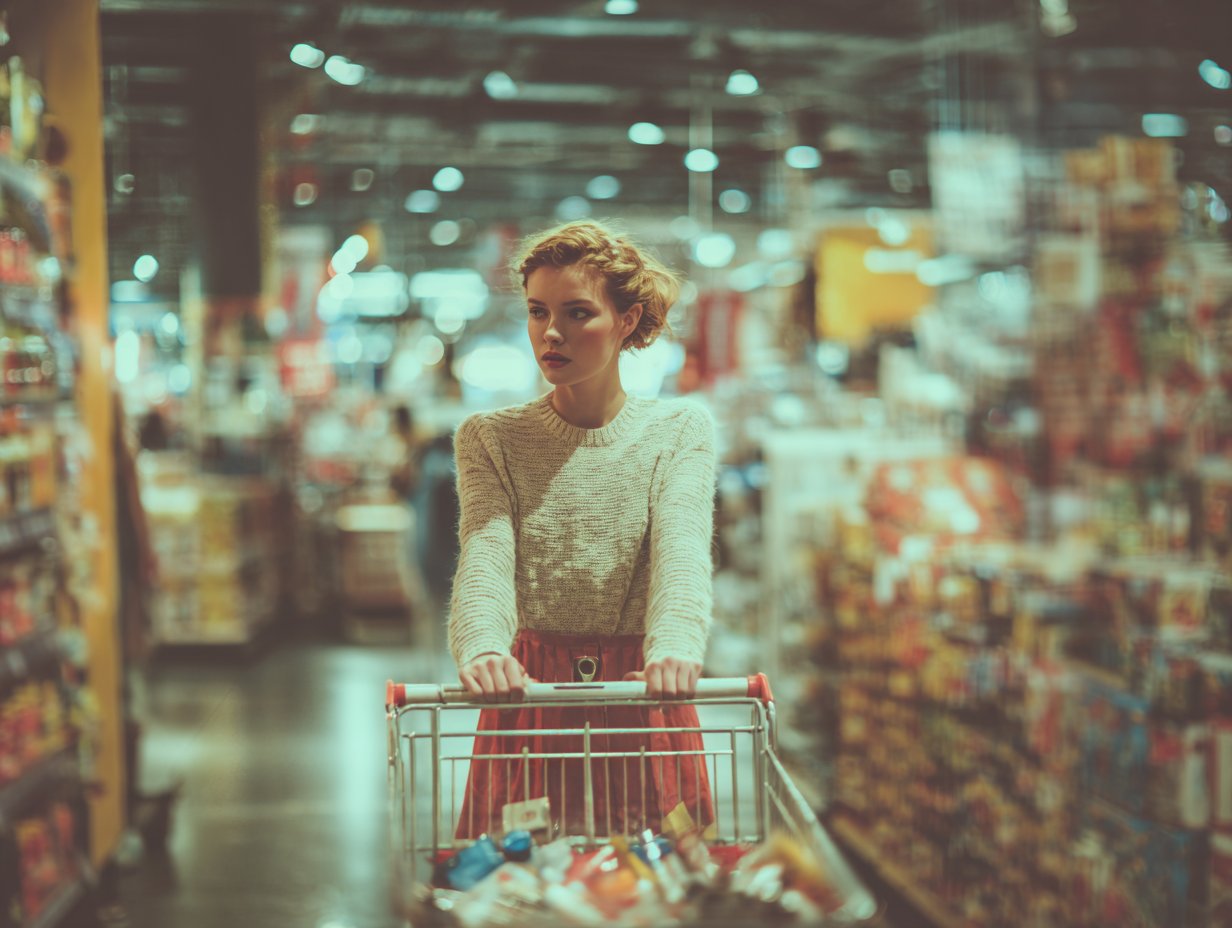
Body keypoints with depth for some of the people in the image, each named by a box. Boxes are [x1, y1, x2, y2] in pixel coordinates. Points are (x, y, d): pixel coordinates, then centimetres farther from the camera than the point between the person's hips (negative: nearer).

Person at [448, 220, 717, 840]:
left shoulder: (679, 430, 2)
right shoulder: (490, 438, 3)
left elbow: (681, 547, -13)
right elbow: (485, 554, -11)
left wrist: (675, 646, -34)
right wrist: (482, 649, -33)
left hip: (643, 698, 0)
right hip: (531, 694, 0)